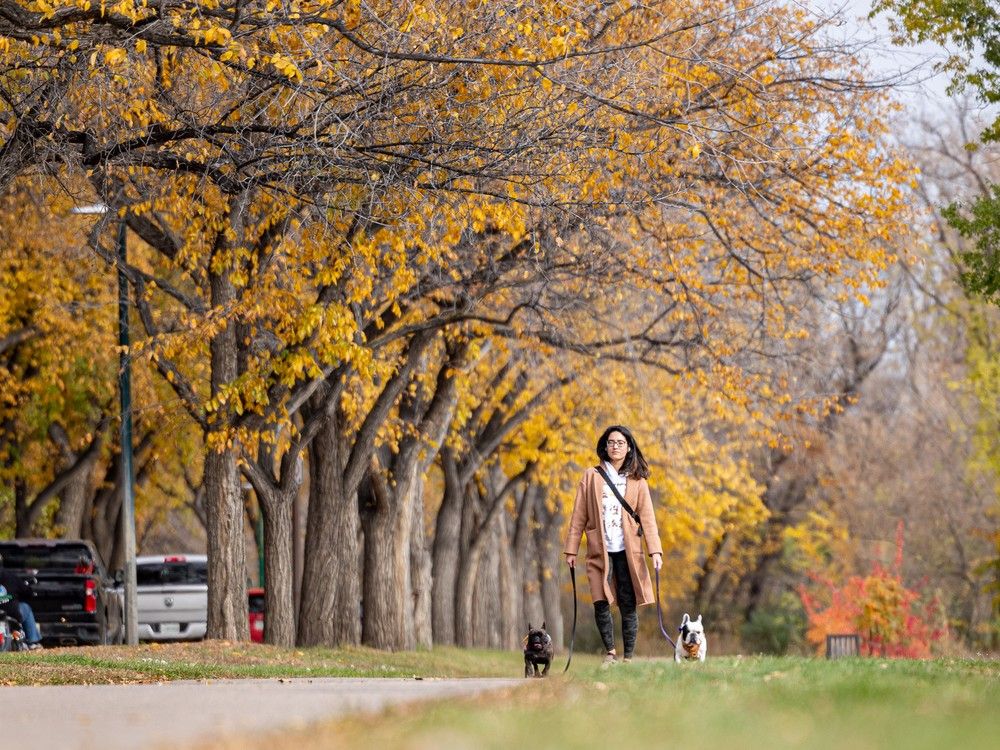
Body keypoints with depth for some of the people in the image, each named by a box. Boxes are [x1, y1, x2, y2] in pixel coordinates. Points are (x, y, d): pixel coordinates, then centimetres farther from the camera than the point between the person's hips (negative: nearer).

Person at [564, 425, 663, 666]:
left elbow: (647, 517, 2)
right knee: (601, 604, -6)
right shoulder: (592, 477, 8)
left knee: (628, 606, -3)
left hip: (627, 551, 0)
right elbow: (579, 515, 7)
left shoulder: (637, 481, 8)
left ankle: (628, 658, 6)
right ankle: (610, 652, 14)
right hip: (600, 551, 0)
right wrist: (571, 549, 3)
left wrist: (655, 550, -8)